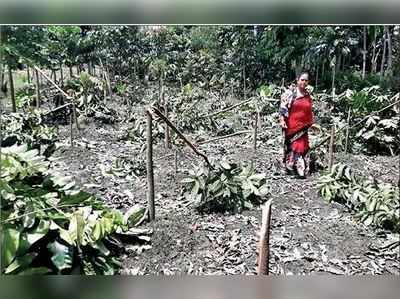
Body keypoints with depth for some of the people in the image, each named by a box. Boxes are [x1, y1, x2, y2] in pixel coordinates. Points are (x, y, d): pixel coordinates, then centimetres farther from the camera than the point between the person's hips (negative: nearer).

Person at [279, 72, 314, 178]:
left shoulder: (308, 95, 12)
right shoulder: (290, 92, -5)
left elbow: (310, 112, 19)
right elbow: (283, 107, -10)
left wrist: (312, 123, 19)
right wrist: (282, 120, -18)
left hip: (303, 126, 5)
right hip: (291, 125, -5)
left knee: (303, 146, 6)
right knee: (292, 145, 0)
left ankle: (301, 170, 14)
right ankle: (290, 166, 11)